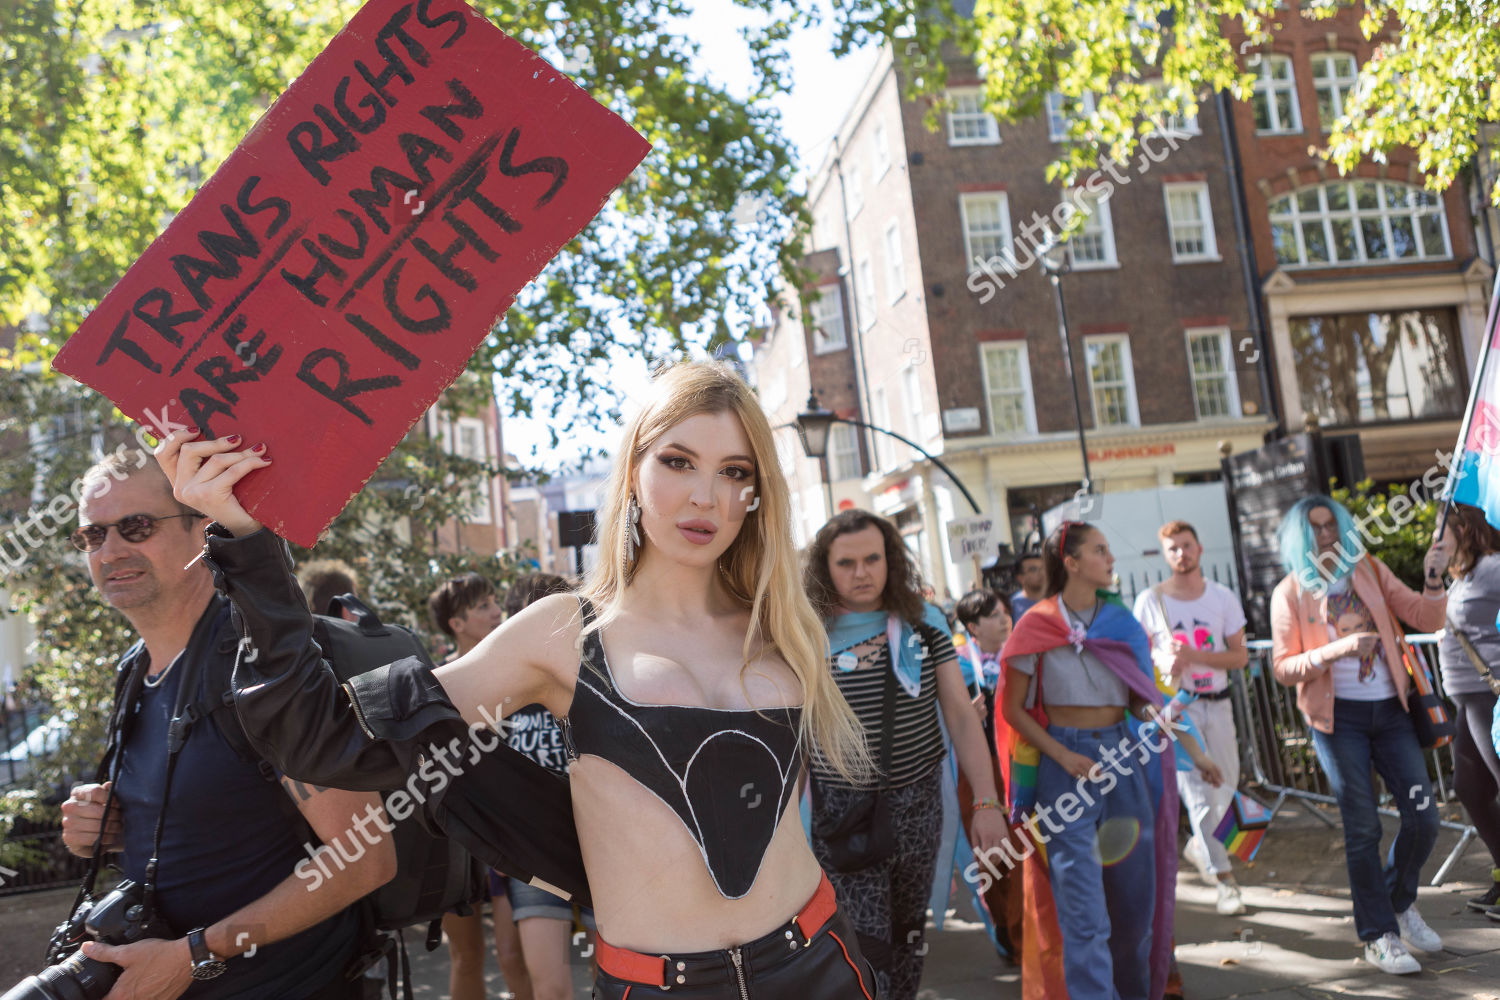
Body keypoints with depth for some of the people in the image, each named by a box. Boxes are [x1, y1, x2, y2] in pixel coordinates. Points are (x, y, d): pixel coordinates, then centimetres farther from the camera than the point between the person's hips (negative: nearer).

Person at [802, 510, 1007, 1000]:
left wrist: (986, 802, -5)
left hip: (919, 803, 3)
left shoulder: (924, 623, 0)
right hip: (844, 812, -3)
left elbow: (961, 714, 0)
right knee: (866, 945, -3)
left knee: (910, 932, 17)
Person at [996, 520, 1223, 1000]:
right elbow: (1013, 709, -4)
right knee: (1084, 909, -6)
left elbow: (1143, 697, 10)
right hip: (1064, 758, -5)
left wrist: (1192, 748, 3)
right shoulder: (1036, 625, -6)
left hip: (1121, 753, 5)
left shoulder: (1120, 619, 7)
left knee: (1137, 891, 12)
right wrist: (1065, 758, -13)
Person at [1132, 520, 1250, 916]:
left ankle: (1199, 845, 35)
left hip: (1218, 703, 3)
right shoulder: (1150, 600, -3)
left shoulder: (1223, 597, 2)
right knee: (1196, 789, -9)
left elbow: (1240, 656, -2)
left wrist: (1195, 655, -17)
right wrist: (1161, 659, -15)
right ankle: (1223, 878, -3)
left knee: (1226, 784, 10)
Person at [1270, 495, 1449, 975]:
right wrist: (1339, 648, -19)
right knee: (1363, 828, 1)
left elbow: (1426, 620, 2)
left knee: (1423, 818, 2)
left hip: (1389, 710, 3)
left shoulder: (1371, 570, 7)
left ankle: (1400, 902, 30)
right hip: (1338, 717, -3)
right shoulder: (1290, 592, -2)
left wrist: (1433, 579, -16)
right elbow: (1283, 667, -6)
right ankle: (1378, 936, 14)